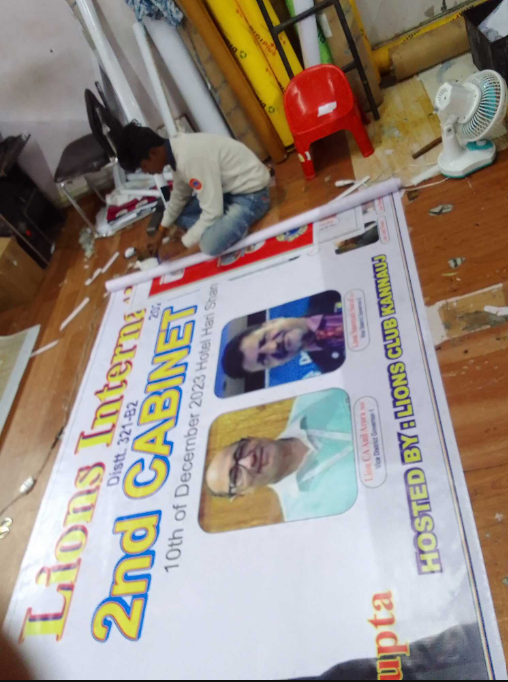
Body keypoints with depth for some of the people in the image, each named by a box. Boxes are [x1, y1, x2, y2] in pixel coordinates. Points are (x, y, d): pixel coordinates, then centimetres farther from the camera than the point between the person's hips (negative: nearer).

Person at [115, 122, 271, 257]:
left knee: (210, 244, -28)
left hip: (252, 193, -9)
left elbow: (212, 212, -28)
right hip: (228, 187, 9)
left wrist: (183, 243, -17)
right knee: (179, 215, 9)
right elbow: (179, 195, 14)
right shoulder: (177, 148, -2)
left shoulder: (190, 157, -31)